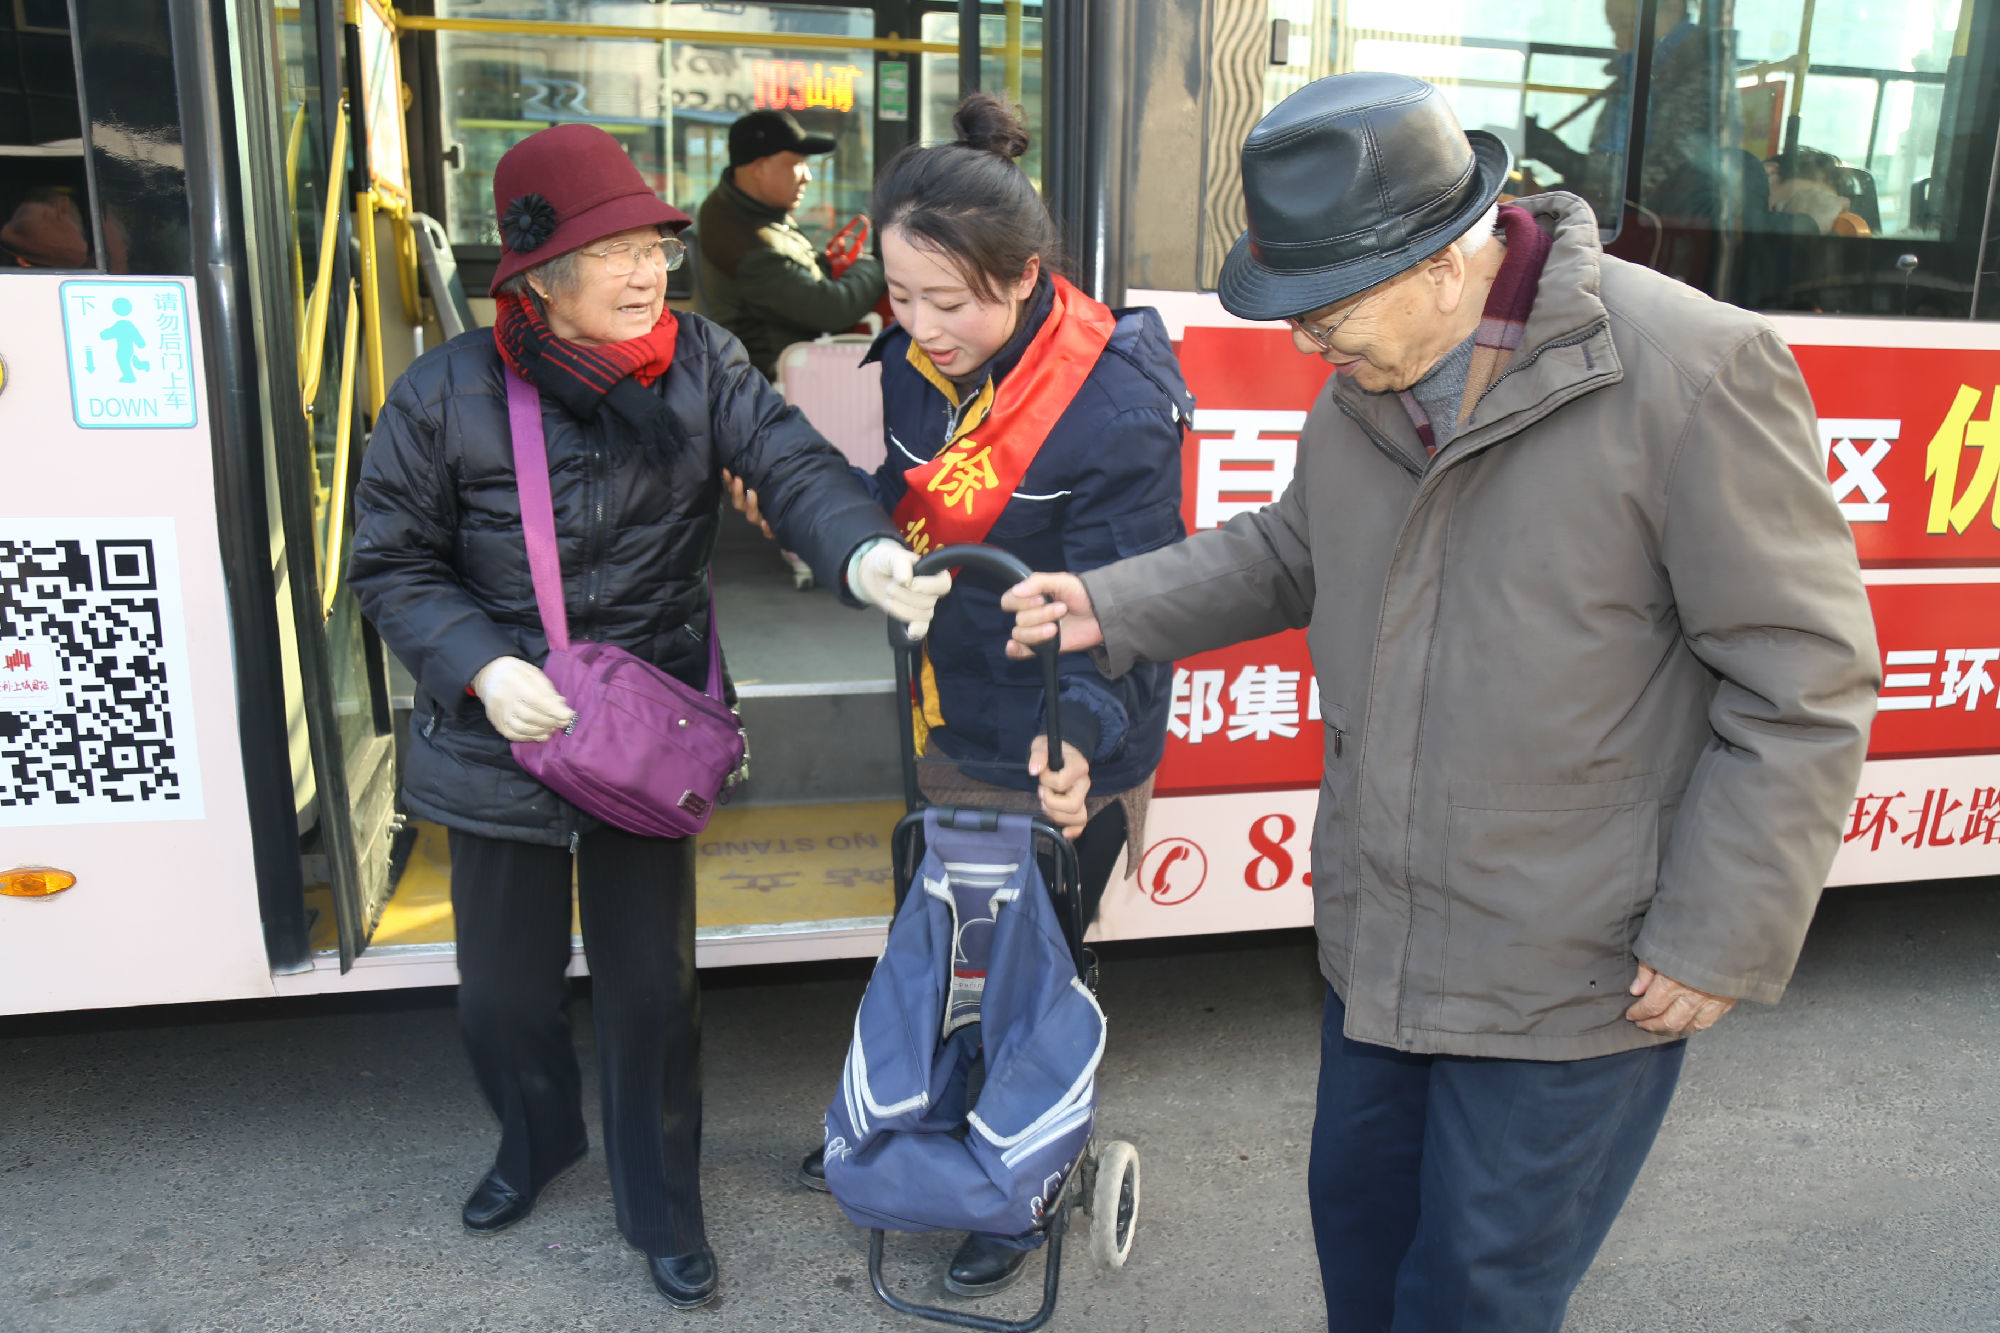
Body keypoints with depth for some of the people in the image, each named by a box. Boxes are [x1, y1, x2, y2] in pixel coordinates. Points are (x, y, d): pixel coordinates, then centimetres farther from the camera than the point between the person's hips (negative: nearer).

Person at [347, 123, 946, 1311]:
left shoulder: (699, 364, -7)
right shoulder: (446, 395, -10)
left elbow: (791, 462, -21)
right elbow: (396, 565, -3)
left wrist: (864, 549, -42)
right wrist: (481, 667, -19)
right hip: (499, 738, 1)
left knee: (653, 987, 11)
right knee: (503, 993, 17)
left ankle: (663, 1202, 37)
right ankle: (539, 1137, 52)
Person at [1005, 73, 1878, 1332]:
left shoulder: (1693, 371, -20)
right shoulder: (1363, 382, 0)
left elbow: (1803, 685, -15)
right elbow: (1291, 552, 16)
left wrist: (1716, 938, -14)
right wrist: (1114, 606, 3)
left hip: (1572, 984, -6)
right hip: (1379, 944, 7)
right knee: (1358, 1217, 23)